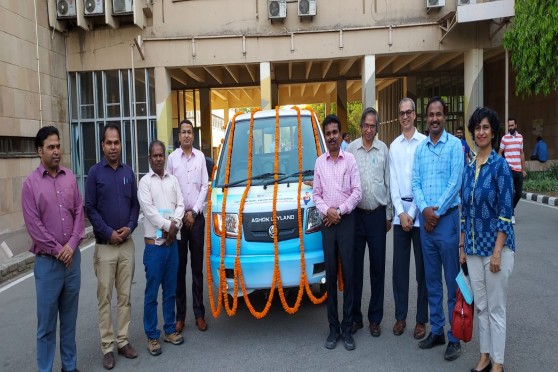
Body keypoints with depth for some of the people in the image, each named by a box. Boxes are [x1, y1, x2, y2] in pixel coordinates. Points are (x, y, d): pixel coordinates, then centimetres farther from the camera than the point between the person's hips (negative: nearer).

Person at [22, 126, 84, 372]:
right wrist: (57, 250, -9)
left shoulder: (70, 177, 5)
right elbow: (33, 225, -8)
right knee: (46, 321, 6)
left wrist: (71, 245, -6)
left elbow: (79, 212, 4)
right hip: (47, 261, -3)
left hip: (73, 257, 3)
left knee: (69, 317, 14)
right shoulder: (31, 183, -5)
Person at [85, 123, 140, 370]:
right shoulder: (95, 172, -4)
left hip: (127, 244, 4)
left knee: (125, 296, 9)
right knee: (105, 298, 3)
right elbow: (90, 208, -6)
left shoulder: (128, 172, 8)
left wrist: (130, 227, -7)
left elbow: (135, 204, 9)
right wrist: (108, 232, -14)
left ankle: (123, 341, 21)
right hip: (105, 246, -3)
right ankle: (107, 347, 12)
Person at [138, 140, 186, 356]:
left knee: (170, 290, 12)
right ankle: (152, 336, 12)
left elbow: (180, 204, 3)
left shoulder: (172, 180, 11)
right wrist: (168, 226, -15)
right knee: (152, 293, 2)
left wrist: (174, 224, -13)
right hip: (154, 244, -4)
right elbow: (149, 210, -12)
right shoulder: (145, 182, -2)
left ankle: (170, 330, 24)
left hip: (173, 242, 4)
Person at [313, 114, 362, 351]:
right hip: (327, 222, 2)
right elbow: (316, 194, 8)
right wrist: (327, 210, -8)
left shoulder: (350, 160, 0)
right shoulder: (319, 162, 9)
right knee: (330, 275, 6)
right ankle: (333, 327, 15)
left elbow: (357, 192, -3)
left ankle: (347, 328, 10)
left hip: (347, 220, -2)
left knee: (348, 275, 1)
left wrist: (340, 210, -10)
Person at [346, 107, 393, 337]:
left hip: (377, 214, 0)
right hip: (356, 213, 0)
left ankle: (375, 319, 19)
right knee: (355, 267, 6)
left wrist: (389, 214, 8)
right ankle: (355, 316, 19)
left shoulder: (383, 149, 3)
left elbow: (388, 182, 8)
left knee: (378, 267, 6)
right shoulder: (351, 149, 1)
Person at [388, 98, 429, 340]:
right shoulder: (394, 146, 9)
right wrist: (401, 213, -3)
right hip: (400, 212, 4)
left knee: (422, 268, 5)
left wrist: (412, 213, -7)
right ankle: (400, 316, 21)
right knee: (399, 266, 8)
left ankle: (421, 319, 17)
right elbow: (393, 182, 6)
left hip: (420, 210, -3)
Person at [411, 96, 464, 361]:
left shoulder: (454, 144, -4)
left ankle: (455, 337, 12)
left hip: (447, 218, -5)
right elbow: (415, 183, 6)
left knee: (452, 281, 2)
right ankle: (436, 331, 24)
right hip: (425, 219, 5)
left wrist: (437, 211, -12)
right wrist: (425, 209, -9)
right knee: (431, 280, 12)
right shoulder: (420, 148, 11)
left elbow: (456, 182, -10)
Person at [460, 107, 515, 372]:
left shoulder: (500, 165, -9)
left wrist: (497, 252, -16)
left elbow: (505, 213, -13)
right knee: (480, 305, 14)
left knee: (496, 307, 5)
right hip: (473, 247, 6)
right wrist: (462, 246, 10)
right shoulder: (469, 168, 8)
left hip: (495, 245, -5)